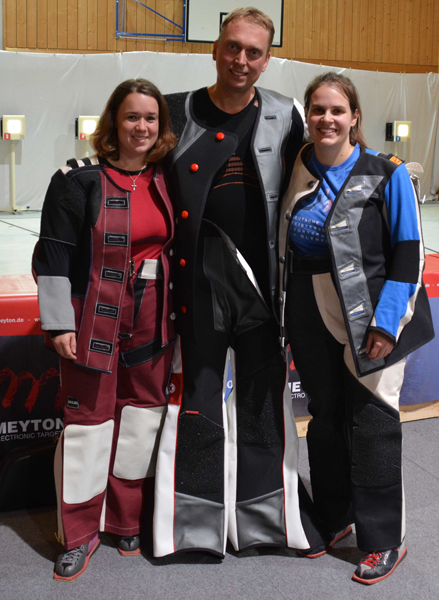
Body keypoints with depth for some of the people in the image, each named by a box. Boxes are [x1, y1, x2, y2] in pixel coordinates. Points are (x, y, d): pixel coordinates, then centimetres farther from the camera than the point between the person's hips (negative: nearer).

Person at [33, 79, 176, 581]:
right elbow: (54, 255, -9)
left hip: (152, 317, 5)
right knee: (89, 416, 0)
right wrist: (59, 322, -13)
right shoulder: (80, 180, -8)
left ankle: (128, 520, 28)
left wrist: (177, 314, 11)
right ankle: (80, 534, 15)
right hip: (95, 316, -5)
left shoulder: (166, 182, 7)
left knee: (144, 409, 11)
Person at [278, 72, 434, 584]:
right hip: (310, 319, 4)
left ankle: (383, 541, 14)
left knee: (371, 424, -1)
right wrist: (284, 315, 7)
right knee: (325, 418, 15)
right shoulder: (296, 173, 5)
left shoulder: (386, 174, -6)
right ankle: (332, 518, 33)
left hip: (367, 318, -4)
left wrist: (385, 321, -16)